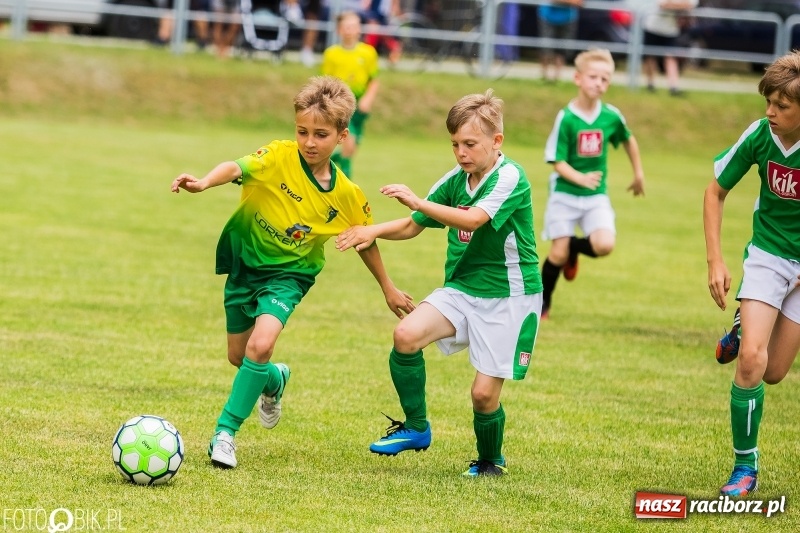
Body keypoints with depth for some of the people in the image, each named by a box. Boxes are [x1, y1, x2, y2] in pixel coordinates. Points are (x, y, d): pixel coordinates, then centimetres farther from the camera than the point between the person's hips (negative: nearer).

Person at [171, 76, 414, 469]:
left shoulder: (346, 195, -11)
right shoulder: (279, 157, -19)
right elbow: (237, 168, -38)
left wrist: (388, 289, 16)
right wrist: (205, 182, -59)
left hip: (288, 273, -1)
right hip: (244, 260, 1)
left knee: (261, 345, -25)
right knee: (238, 357, 14)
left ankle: (225, 432, -12)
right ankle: (274, 380, 50)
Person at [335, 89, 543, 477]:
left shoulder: (510, 177, -16)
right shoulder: (455, 180, 4)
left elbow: (473, 219, -32)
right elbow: (412, 226, 12)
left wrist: (419, 202, -38)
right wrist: (374, 231, -7)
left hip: (508, 297, -6)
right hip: (461, 289, 6)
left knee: (484, 393, -8)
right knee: (406, 335, -20)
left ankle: (491, 461, 23)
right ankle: (415, 428, -2)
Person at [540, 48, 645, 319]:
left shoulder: (611, 116, -5)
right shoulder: (566, 118, -15)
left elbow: (628, 140, 16)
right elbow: (557, 161, -13)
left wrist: (638, 174, 22)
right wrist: (581, 178, -29)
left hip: (596, 197, 3)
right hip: (564, 194, -3)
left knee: (604, 245, -18)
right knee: (558, 253, -2)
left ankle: (573, 247, 16)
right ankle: (542, 304, 21)